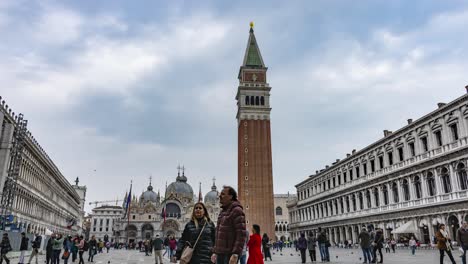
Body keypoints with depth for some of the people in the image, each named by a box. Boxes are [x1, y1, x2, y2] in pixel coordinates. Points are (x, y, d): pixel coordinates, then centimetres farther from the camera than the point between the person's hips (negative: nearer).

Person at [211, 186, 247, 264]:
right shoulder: (223, 212, 18)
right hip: (220, 253, 8)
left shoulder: (236, 210, -9)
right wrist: (215, 252, 17)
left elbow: (241, 234, -17)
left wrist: (235, 254, -23)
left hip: (230, 254, -8)